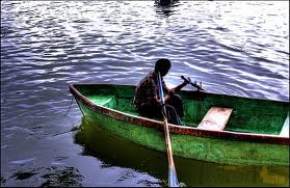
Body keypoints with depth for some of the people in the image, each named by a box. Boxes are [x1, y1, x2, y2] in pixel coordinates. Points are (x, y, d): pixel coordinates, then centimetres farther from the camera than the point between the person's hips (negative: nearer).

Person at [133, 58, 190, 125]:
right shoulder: (150, 81, -30)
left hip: (151, 102, 10)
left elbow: (167, 91, 7)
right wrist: (167, 97, -13)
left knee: (176, 98, 4)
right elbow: (156, 103, -30)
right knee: (170, 109, -27)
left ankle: (179, 123, 7)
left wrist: (183, 84, -1)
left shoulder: (158, 77, 0)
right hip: (143, 108, -10)